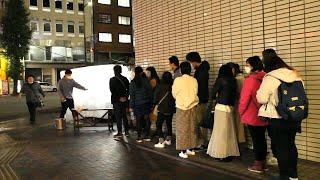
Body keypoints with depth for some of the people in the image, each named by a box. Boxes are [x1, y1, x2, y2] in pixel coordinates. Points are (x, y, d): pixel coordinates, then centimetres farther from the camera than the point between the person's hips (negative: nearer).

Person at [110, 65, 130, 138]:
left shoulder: (112, 80, -8)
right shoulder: (125, 79, 6)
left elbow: (112, 91, -13)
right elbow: (128, 89, 4)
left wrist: (119, 98, -9)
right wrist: (126, 97, 1)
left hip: (116, 100, -5)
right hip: (124, 100, 5)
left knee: (118, 116, -1)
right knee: (124, 115, 12)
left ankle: (120, 132, 0)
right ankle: (126, 131, 15)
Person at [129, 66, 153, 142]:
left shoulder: (133, 83, -6)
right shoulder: (146, 81, -3)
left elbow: (132, 95, -4)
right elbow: (150, 92, 0)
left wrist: (131, 106, 1)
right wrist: (151, 102, 9)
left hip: (137, 104, -2)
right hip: (146, 103, 2)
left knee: (138, 121, 4)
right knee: (146, 119, 8)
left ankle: (139, 137, 8)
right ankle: (147, 136, 13)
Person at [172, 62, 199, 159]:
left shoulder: (178, 80, -11)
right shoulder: (194, 80, -4)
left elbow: (174, 94, 0)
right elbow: (195, 93, 5)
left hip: (181, 107, -3)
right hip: (192, 106, 3)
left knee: (182, 129, 3)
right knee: (192, 127, 14)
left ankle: (183, 151, 5)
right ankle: (191, 149, 22)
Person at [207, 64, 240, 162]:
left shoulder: (221, 79, -8)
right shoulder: (233, 80, 7)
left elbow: (214, 93, -1)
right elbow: (234, 94, 10)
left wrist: (217, 96, 19)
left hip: (221, 107, -6)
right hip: (230, 107, 6)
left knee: (221, 131, 0)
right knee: (229, 131, 11)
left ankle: (222, 154, 4)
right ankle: (230, 152, 17)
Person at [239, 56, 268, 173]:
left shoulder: (250, 80, -16)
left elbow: (244, 99, -15)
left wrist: (241, 113, -1)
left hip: (252, 116, -7)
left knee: (256, 139, 2)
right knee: (262, 138, 14)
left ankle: (258, 165, 12)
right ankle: (263, 162, 25)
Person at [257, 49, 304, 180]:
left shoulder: (270, 78, -16)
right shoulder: (294, 75, 4)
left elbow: (261, 99, -15)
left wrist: (259, 91, 3)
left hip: (277, 119, -6)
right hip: (294, 118, 6)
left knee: (281, 148, 5)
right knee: (291, 145, 19)